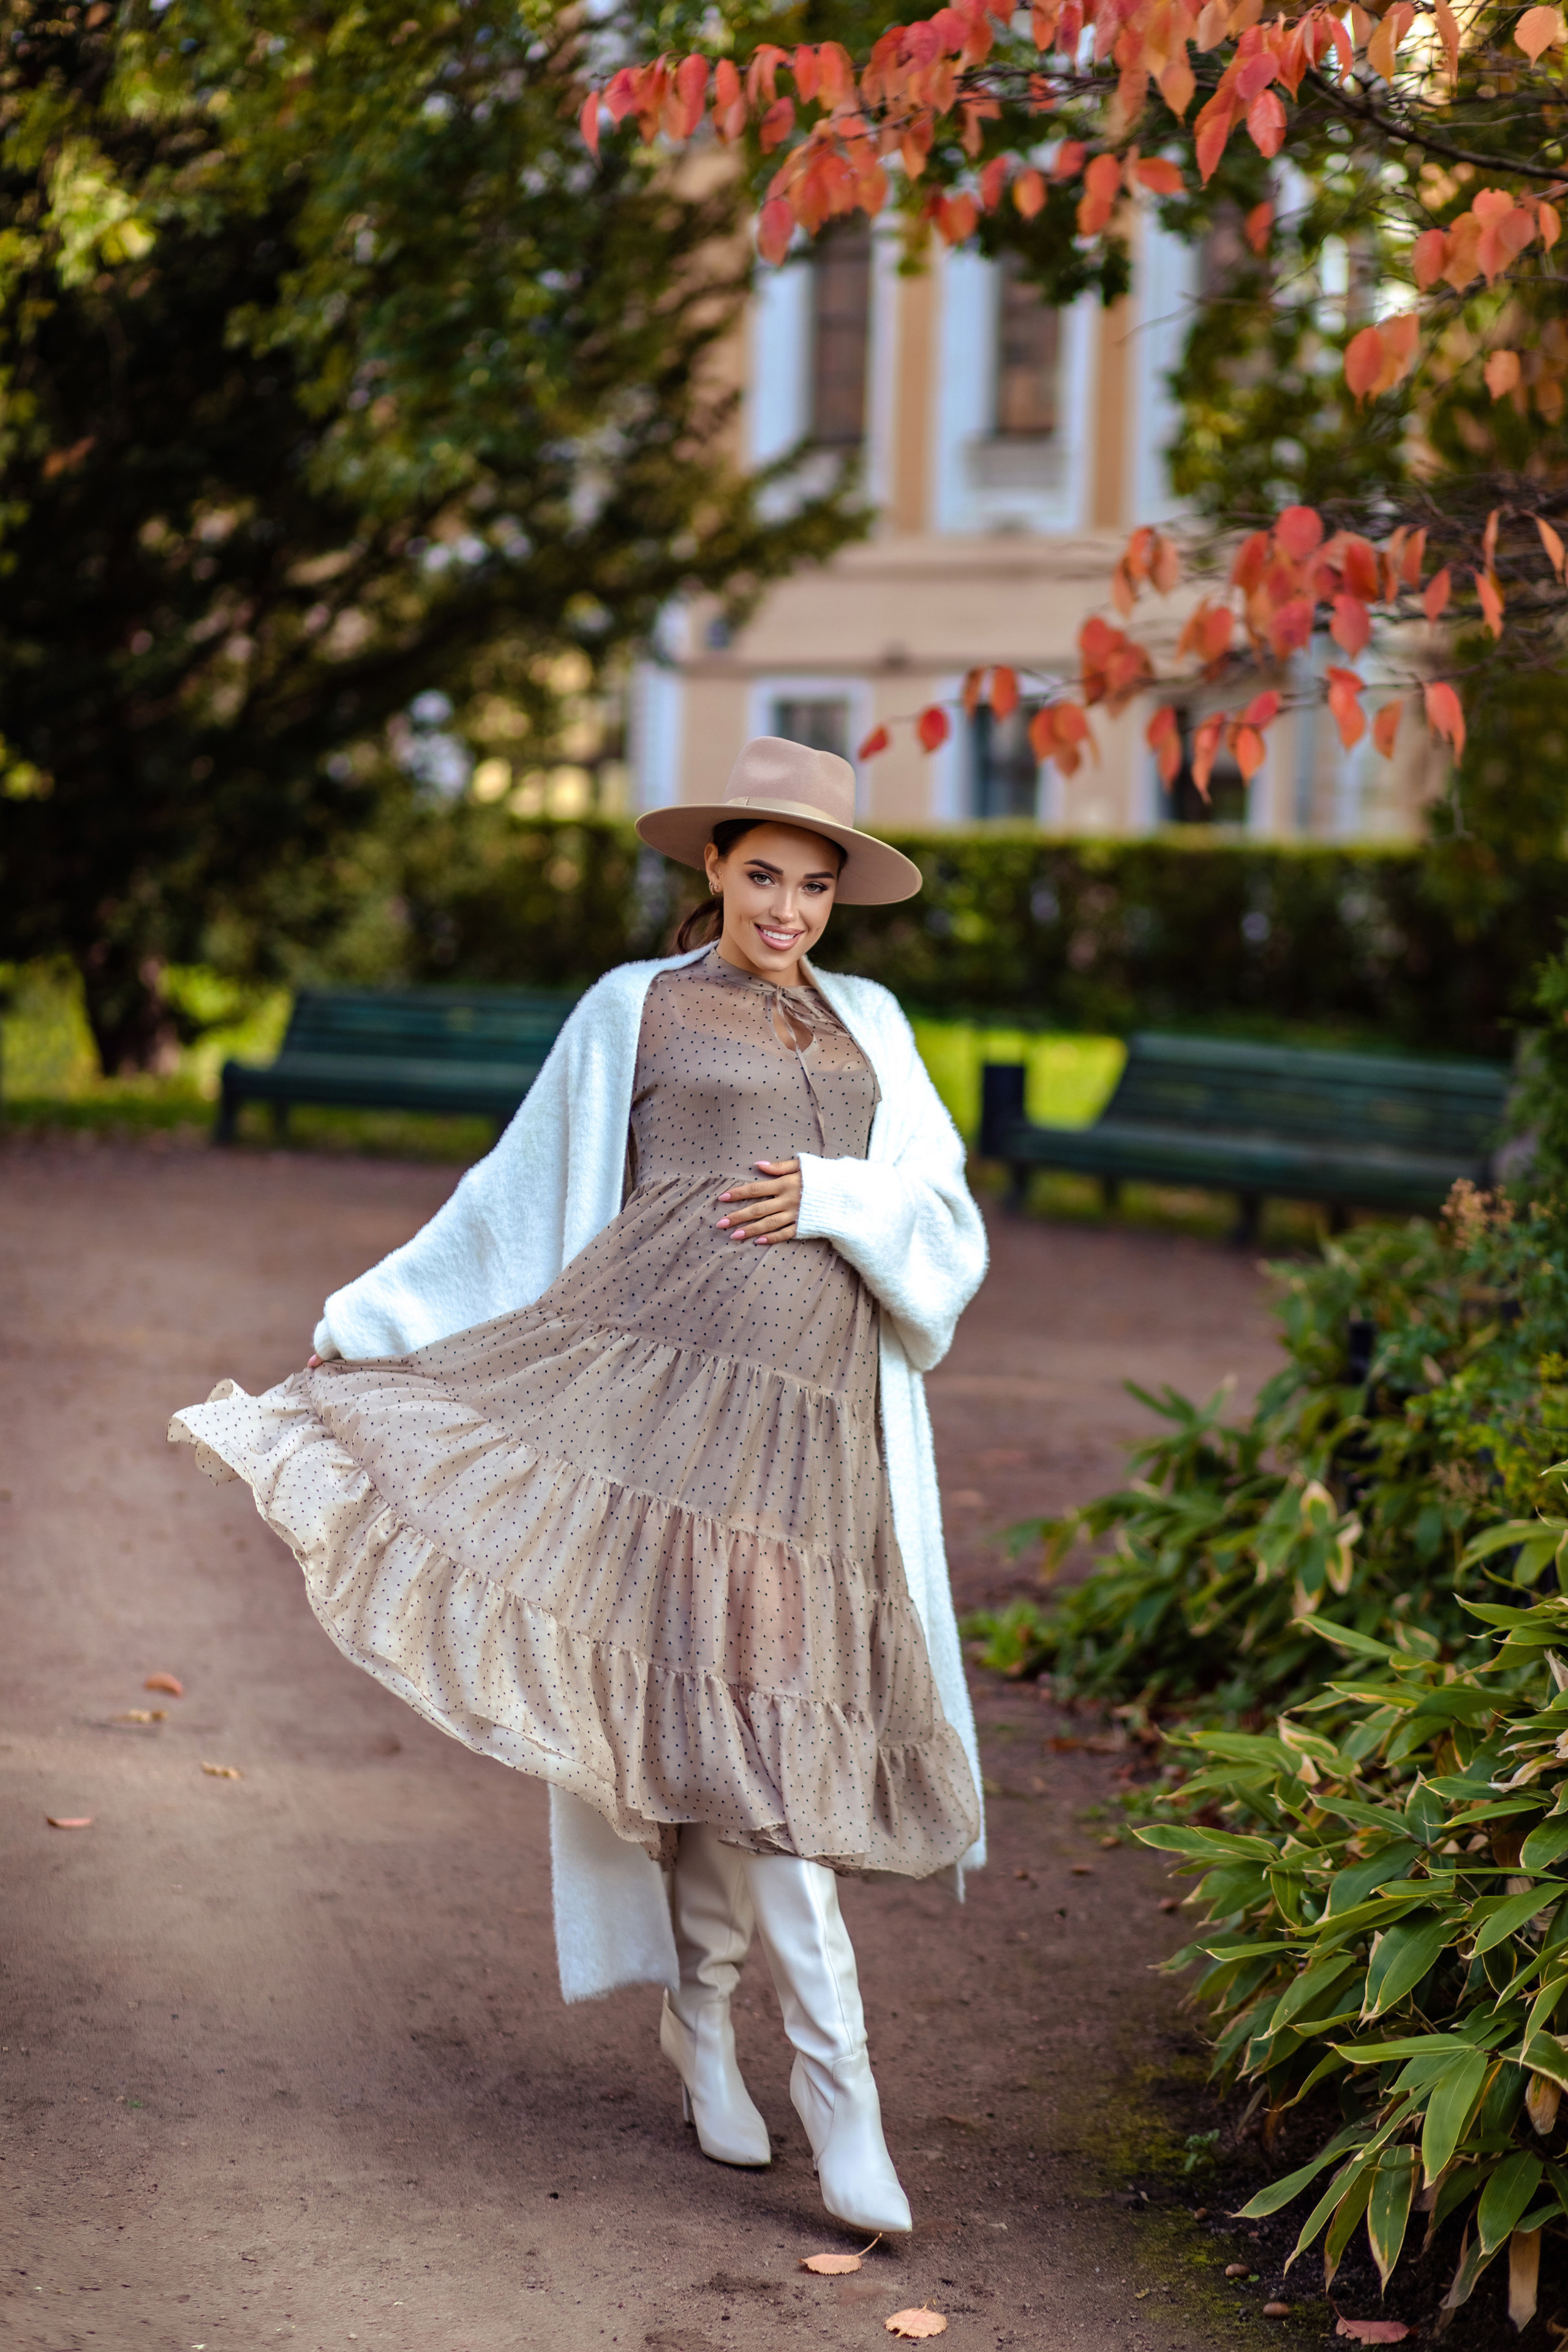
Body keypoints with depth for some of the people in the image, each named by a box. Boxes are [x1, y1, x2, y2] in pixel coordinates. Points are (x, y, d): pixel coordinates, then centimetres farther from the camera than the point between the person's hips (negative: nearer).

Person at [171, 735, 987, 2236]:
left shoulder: (868, 1026, 19)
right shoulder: (631, 1011, 9)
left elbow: (943, 1224, 15)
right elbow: (521, 1202, 12)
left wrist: (830, 1196, -4)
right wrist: (370, 1328, 9)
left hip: (815, 1413, 4)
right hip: (678, 1366, -4)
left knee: (743, 1711, 5)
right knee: (735, 1694, -14)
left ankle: (699, 2012, 25)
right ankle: (835, 2074, -11)